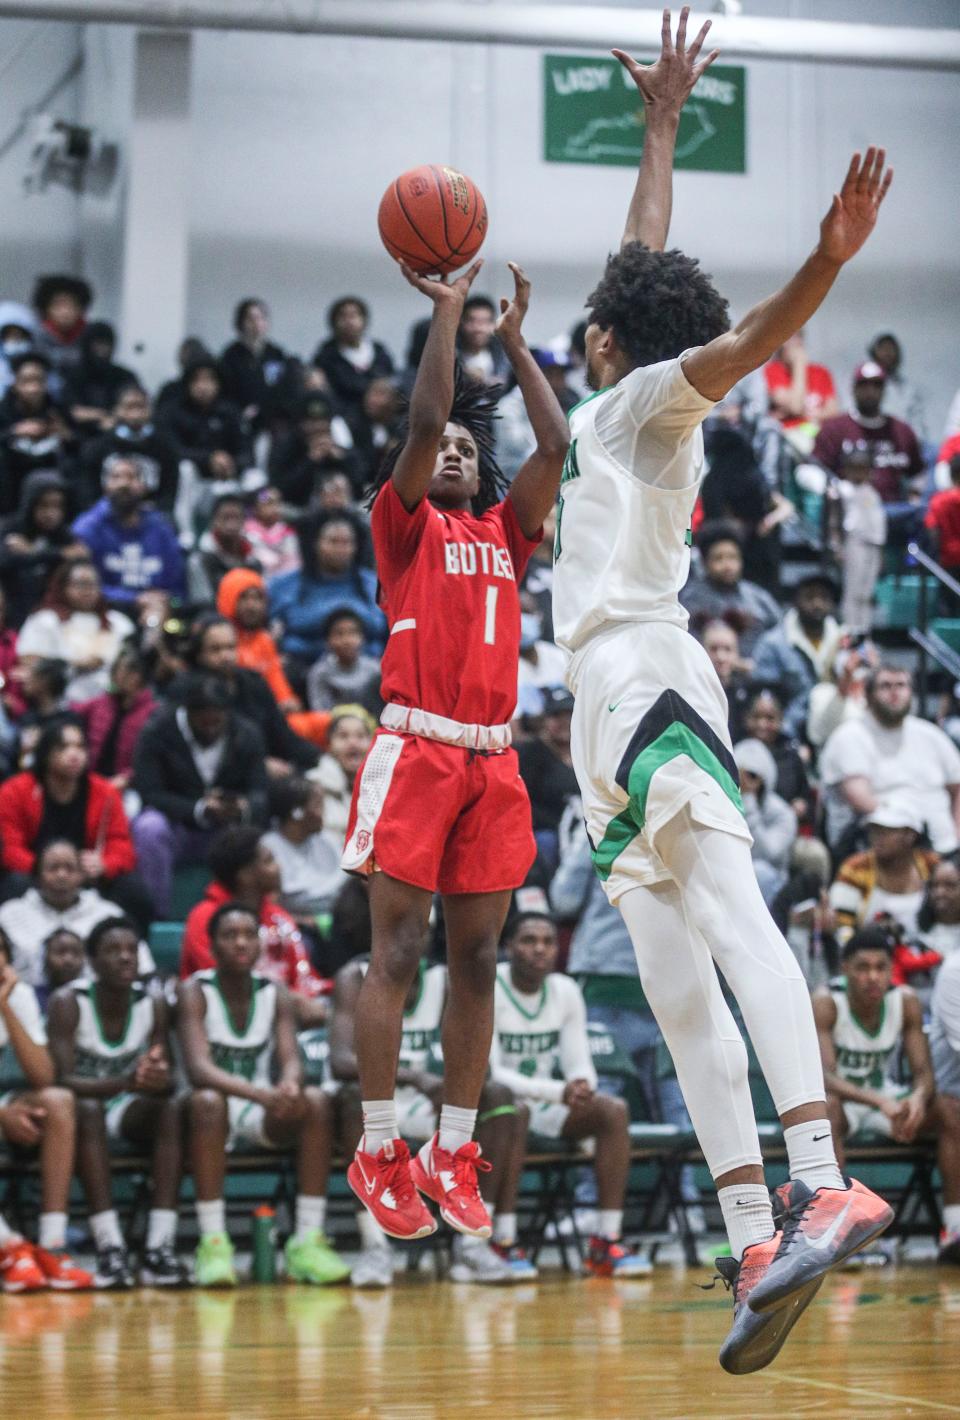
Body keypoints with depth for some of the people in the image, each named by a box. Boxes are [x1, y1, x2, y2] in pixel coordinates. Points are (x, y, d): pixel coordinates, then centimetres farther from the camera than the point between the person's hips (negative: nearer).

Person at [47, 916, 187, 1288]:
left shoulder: (153, 1004, -6)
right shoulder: (67, 1003, -17)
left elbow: (167, 1081, -7)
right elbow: (63, 1080, -26)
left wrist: (158, 1080, -33)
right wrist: (124, 1082, -43)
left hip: (128, 1108, 3)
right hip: (80, 1106, -3)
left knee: (172, 1107, -27)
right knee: (87, 1110, -36)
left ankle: (160, 1247, -36)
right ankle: (109, 1247, -45)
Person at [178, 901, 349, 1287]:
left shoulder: (274, 994, 4)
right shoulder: (194, 993, -9)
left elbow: (291, 1059, -8)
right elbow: (198, 1069, -23)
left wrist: (289, 1085, -36)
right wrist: (260, 1093, -40)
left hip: (264, 1116, 4)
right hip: (214, 1113, -4)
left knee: (317, 1101, -25)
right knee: (206, 1101, -37)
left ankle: (307, 1241, -27)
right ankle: (213, 1244, -40)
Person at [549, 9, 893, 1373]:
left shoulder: (651, 397, 3)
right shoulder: (616, 410, 24)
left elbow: (740, 341, -18)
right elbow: (647, 262, 38)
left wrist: (825, 265, -37)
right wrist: (662, 123, 47)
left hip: (642, 673, -9)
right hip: (614, 699, 9)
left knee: (727, 903, -27)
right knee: (678, 988, 0)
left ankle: (819, 1176, -45)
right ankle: (756, 1241, -7)